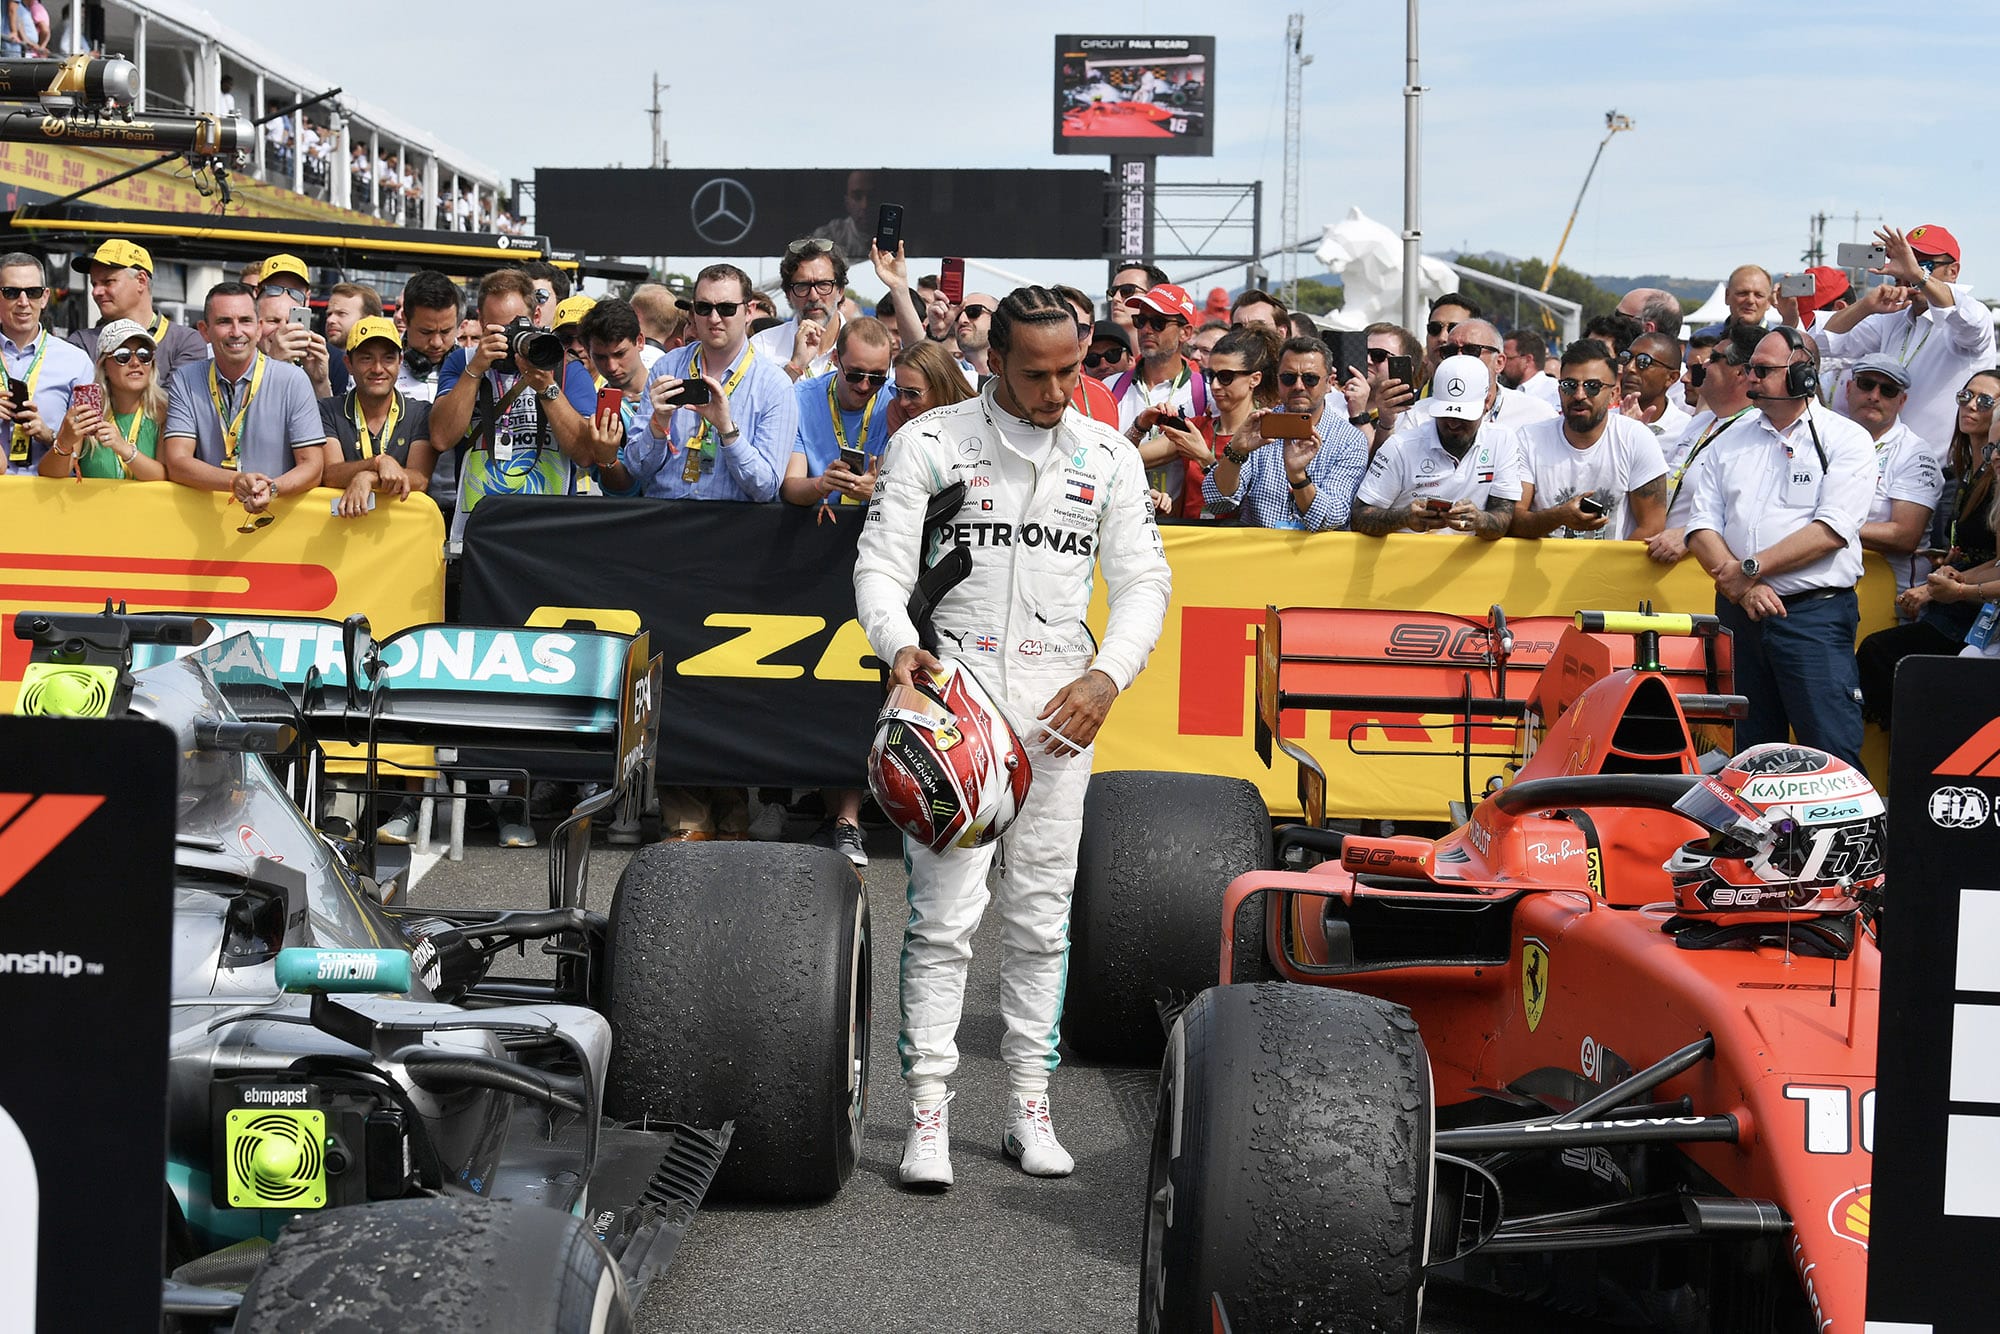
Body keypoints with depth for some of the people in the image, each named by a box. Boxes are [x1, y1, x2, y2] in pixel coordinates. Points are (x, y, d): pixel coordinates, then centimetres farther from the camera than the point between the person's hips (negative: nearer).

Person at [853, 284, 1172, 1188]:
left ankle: (1029, 1106, 15)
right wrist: (897, 641, -23)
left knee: (1041, 917, 7)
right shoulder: (929, 443, 1)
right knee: (943, 914, -7)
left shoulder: (1109, 458, 9)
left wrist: (1107, 676, -8)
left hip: (1060, 705, 3)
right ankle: (929, 1113, -3)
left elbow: (1143, 579, 9)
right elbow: (881, 562, -2)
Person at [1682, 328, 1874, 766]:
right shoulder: (1729, 442, 15)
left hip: (1815, 614, -5)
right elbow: (1702, 527, 5)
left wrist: (1749, 569, -14)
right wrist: (1744, 588, -11)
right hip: (1739, 612, 5)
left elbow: (1830, 531, -11)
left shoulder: (1846, 440, 1)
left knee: (1831, 754, -10)